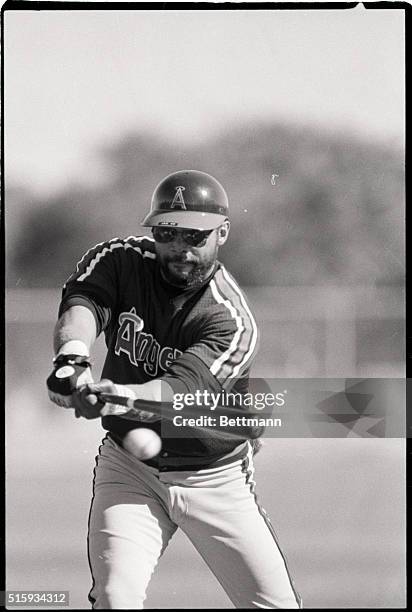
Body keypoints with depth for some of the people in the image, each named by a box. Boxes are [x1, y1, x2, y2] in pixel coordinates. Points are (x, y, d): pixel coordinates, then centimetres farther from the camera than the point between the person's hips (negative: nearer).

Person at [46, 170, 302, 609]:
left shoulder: (231, 320, -21)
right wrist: (73, 357, -52)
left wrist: (120, 395, -57)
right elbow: (82, 301, -29)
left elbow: (178, 389, -35)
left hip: (216, 478, -1)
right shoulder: (123, 261, -9)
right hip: (128, 469, 1)